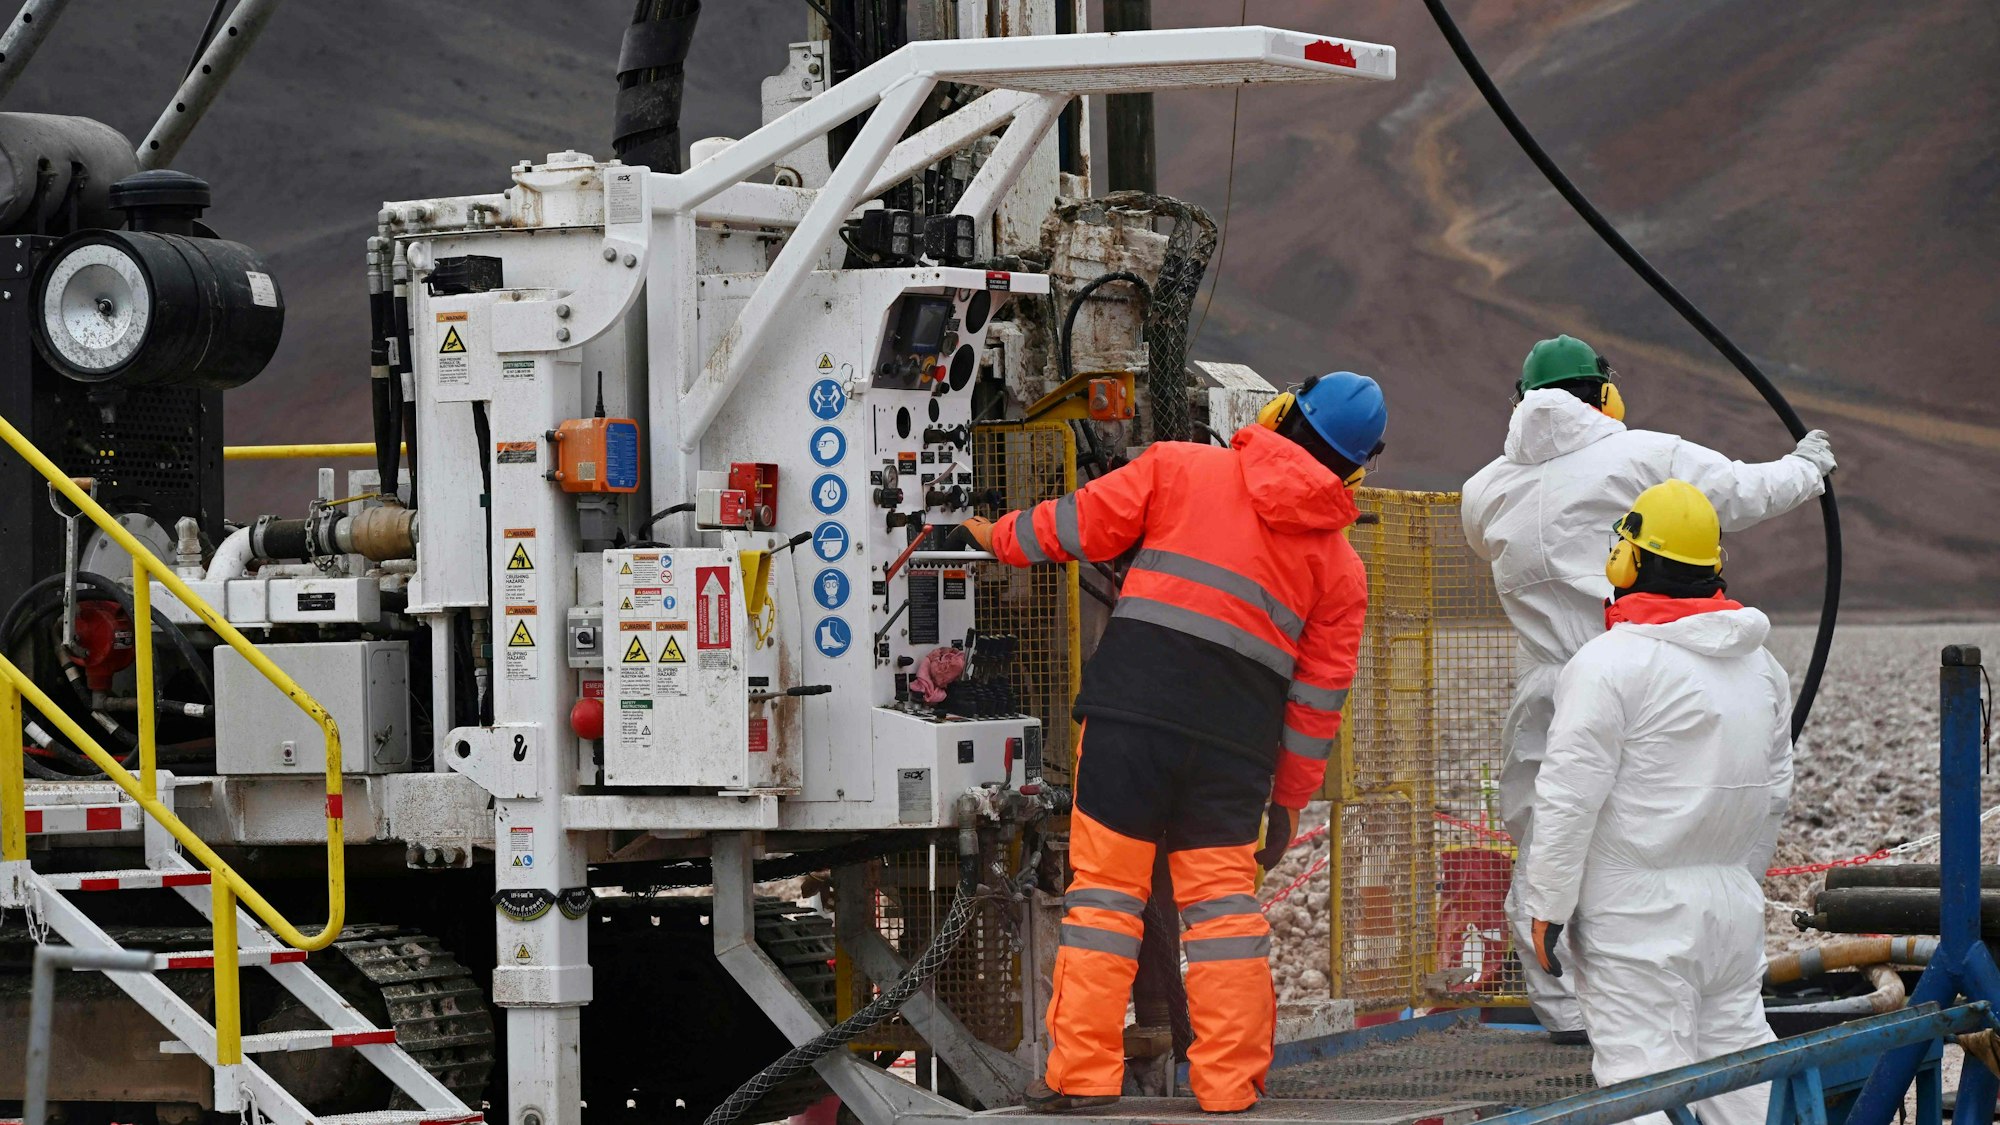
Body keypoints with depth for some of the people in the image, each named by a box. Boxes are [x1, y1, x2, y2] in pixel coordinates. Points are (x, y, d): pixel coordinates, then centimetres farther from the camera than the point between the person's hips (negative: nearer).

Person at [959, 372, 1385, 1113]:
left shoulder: (1183, 468, 4)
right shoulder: (1340, 565, 10)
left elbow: (1086, 522, 7)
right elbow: (1320, 692, 10)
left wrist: (1002, 538, 25)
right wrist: (1289, 800, 15)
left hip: (1134, 709, -2)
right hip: (1237, 745, 2)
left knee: (1106, 888, 3)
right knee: (1221, 898, 11)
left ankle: (1083, 1072, 2)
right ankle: (1230, 1082, 9)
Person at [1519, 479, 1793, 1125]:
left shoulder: (1611, 663, -13)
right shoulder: (1761, 666, 11)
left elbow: (1570, 798, -14)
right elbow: (1774, 794, 19)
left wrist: (1547, 904, -8)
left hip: (1639, 912, -7)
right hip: (1734, 903, 7)